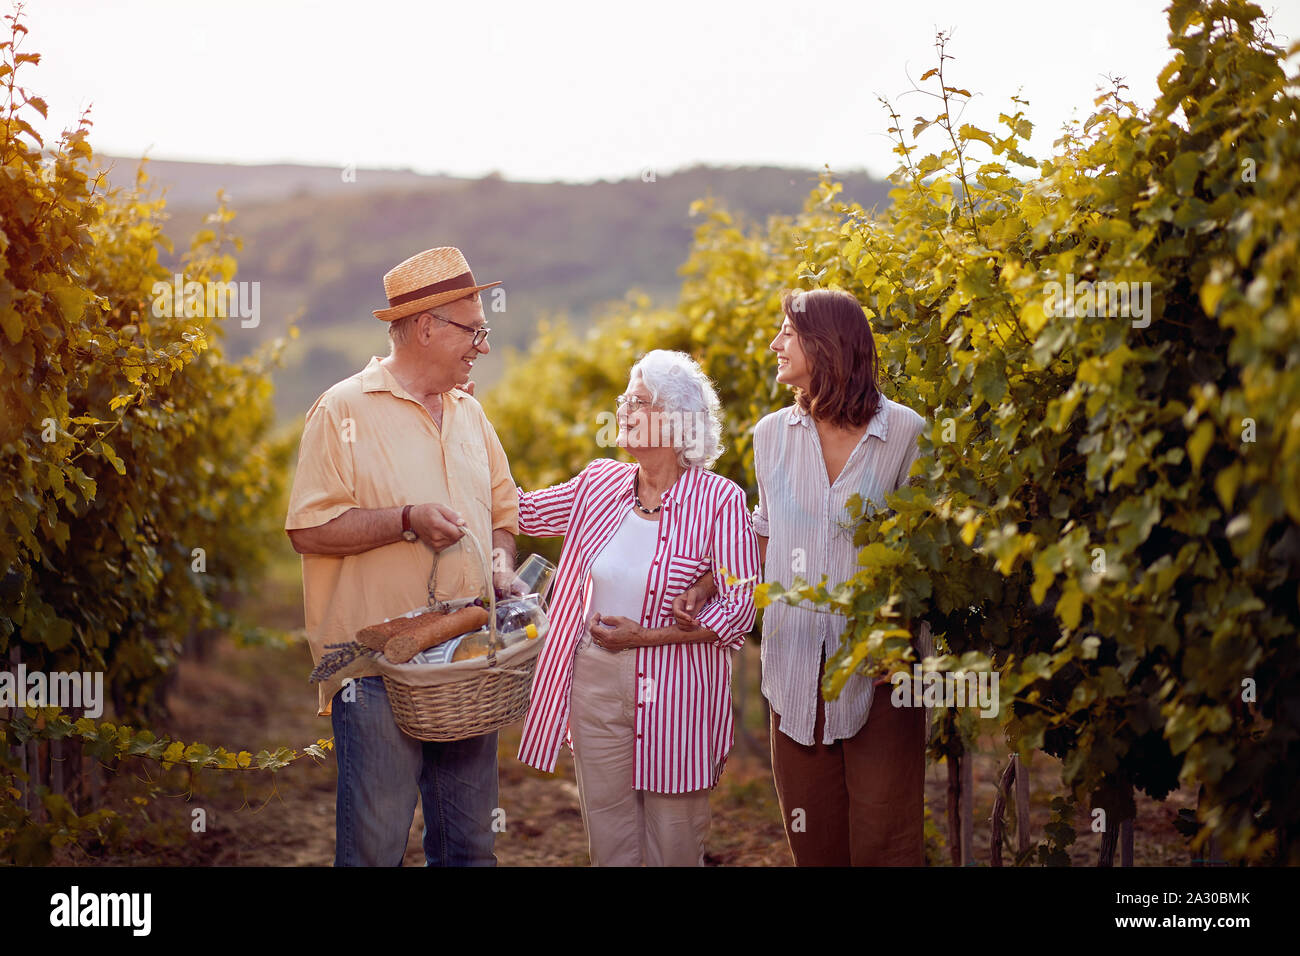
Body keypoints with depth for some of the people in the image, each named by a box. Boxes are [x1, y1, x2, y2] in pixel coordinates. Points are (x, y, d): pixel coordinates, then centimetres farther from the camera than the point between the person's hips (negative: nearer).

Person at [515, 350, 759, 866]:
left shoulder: (720, 500, -9)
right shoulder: (600, 483, 7)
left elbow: (740, 608, -12)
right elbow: (523, 509, 17)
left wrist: (645, 635, -17)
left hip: (675, 697, -5)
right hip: (596, 683, 5)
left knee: (674, 849, 5)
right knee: (608, 843, 12)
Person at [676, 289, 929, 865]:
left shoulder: (904, 433, -5)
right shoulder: (773, 434, 9)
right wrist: (706, 586, 7)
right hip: (798, 664, 4)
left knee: (883, 842, -2)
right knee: (812, 840, 7)